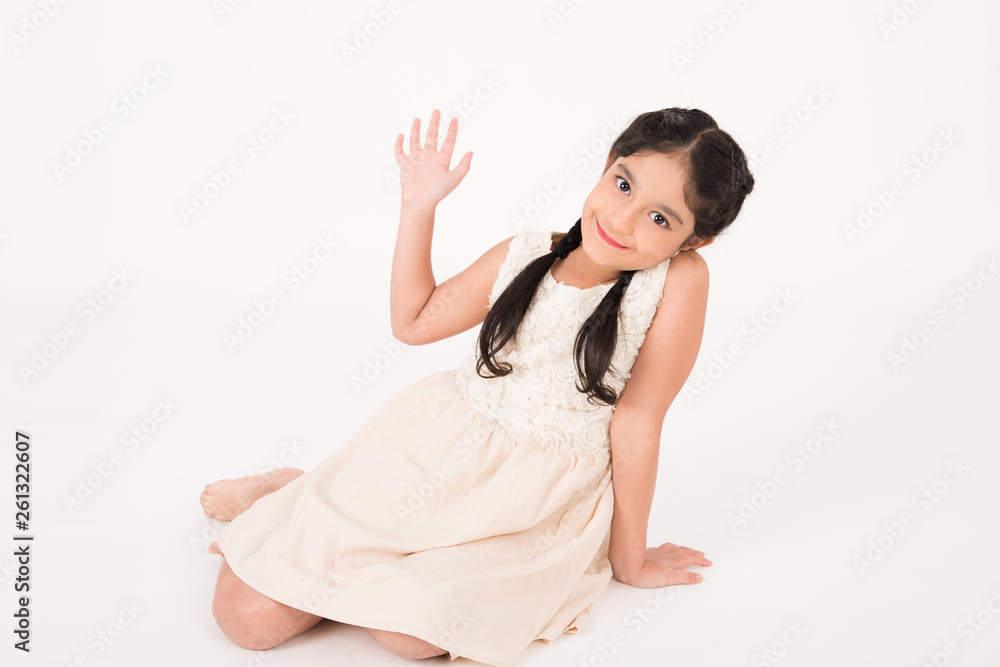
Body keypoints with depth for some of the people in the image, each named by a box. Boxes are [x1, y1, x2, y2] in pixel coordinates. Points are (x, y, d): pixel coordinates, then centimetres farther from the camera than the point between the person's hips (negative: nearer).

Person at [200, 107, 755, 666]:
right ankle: (287, 492, 26)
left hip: (538, 501, -1)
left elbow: (637, 419, -10)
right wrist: (419, 208, 1)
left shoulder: (681, 279, -15)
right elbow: (413, 322, 10)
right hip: (436, 445, 2)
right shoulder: (526, 254, -3)